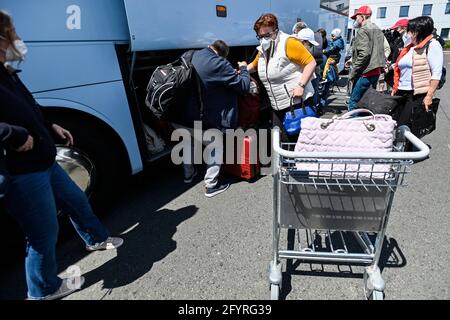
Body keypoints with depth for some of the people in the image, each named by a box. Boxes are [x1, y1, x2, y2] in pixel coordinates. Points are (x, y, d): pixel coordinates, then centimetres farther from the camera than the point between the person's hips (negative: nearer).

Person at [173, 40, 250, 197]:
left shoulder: (192, 56, 8)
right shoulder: (219, 64, -15)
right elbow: (244, 86, -8)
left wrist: (233, 72, 18)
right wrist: (243, 69, 11)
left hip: (179, 117, 7)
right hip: (199, 121, -7)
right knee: (215, 147, 15)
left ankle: (188, 174, 49)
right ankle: (211, 186, 18)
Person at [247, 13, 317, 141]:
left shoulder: (288, 42, -9)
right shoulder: (262, 49, 13)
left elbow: (311, 63, -12)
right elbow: (254, 65, 33)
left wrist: (301, 85, -20)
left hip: (298, 102, -7)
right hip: (278, 107, 7)